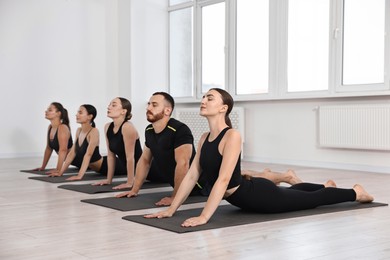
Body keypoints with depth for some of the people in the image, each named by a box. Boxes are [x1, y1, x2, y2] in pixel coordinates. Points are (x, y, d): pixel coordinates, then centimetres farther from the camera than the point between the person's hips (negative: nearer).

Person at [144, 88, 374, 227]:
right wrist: (171, 209, -9)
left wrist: (204, 217, -42)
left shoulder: (232, 136, -29)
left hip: (261, 195, -8)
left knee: (311, 199, 15)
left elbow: (223, 179, -37)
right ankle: (327, 185, 63)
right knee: (293, 193, 34)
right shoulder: (205, 138, -4)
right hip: (245, 199, 8)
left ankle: (355, 192, 40)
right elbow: (191, 176, -4)